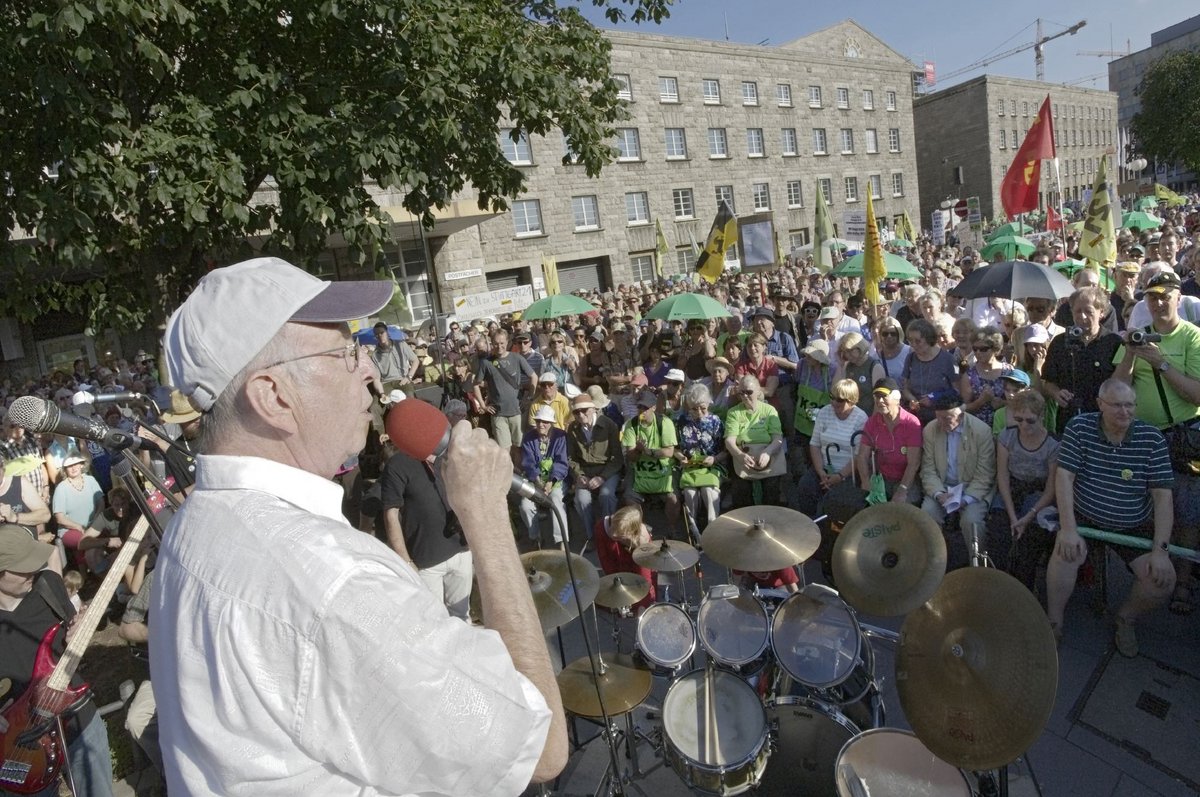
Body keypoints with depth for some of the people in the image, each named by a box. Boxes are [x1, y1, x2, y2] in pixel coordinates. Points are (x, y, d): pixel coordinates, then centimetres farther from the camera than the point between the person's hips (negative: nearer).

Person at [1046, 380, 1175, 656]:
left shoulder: (1152, 439, -8)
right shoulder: (1079, 427, -11)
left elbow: (1162, 495, -8)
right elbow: (1064, 477, -13)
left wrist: (1160, 549, -15)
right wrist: (1068, 529, -22)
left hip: (1135, 526, 2)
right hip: (1084, 517, -2)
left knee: (1163, 578, -17)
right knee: (1066, 552, -30)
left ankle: (1126, 618, 17)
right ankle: (1054, 623, -8)